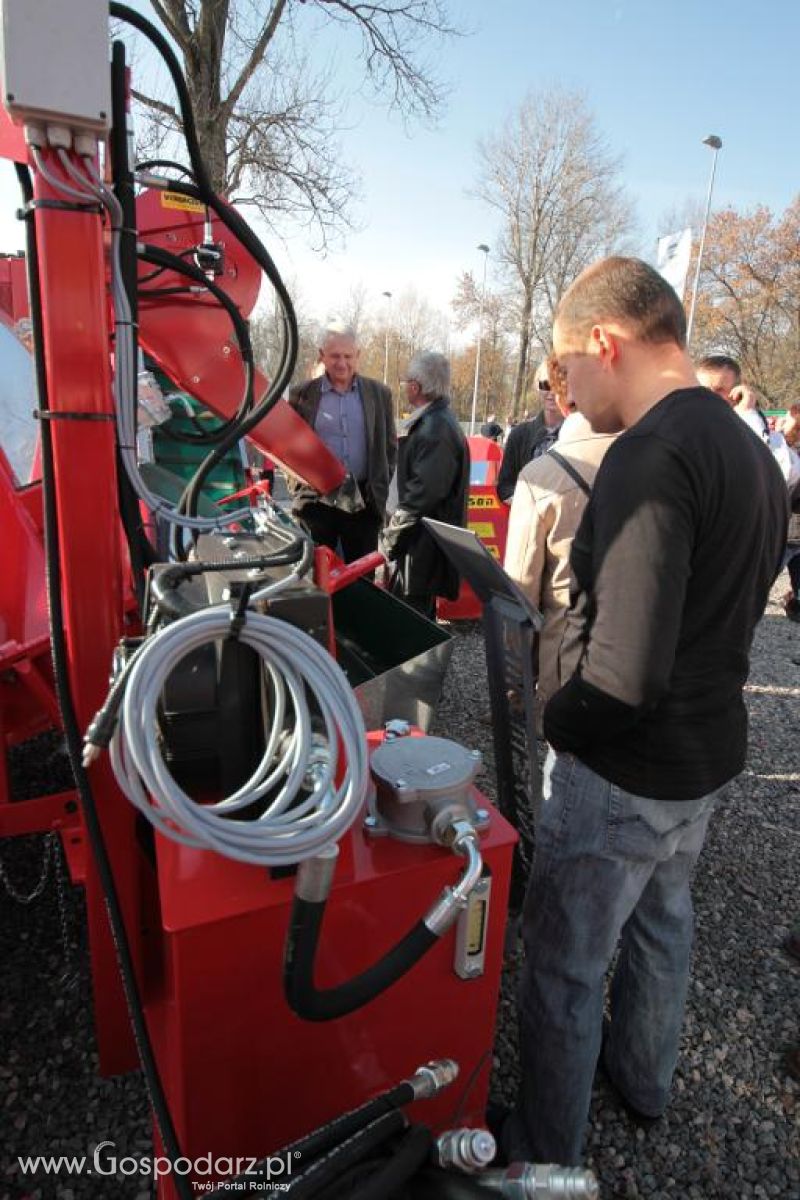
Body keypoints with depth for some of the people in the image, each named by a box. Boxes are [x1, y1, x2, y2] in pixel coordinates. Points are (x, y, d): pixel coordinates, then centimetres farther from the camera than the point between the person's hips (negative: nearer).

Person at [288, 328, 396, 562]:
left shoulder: (379, 394, 6)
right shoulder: (303, 394, 2)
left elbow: (390, 446, 9)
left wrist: (379, 489, 0)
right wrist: (300, 485, -5)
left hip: (364, 502, 1)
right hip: (317, 501, -1)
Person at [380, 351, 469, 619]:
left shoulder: (435, 429, -19)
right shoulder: (434, 420, 13)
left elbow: (423, 492, -24)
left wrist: (391, 536, -16)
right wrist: (396, 530, 16)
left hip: (424, 543, -10)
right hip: (425, 539, 10)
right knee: (420, 612, 18)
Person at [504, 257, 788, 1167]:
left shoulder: (650, 456, -26)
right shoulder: (750, 451, 6)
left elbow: (625, 673, -31)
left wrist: (552, 721, -13)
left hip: (623, 773, -9)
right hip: (709, 751, 10)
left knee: (564, 968, 10)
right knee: (661, 922, 28)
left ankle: (542, 1154, 33)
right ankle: (643, 1080, 53)